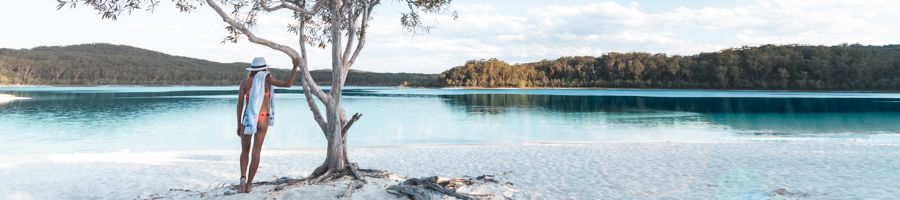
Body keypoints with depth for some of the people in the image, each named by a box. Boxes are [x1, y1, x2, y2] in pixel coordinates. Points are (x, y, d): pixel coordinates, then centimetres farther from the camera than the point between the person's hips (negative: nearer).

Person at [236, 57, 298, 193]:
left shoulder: (244, 82, 3)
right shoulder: (267, 78, -3)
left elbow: (239, 104, 0)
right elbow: (287, 84, -9)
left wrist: (238, 125, 7)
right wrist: (295, 67, -2)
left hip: (247, 119, 1)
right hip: (262, 120, -1)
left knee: (245, 151, 15)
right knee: (256, 152, 7)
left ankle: (243, 178, -9)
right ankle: (248, 184, 5)